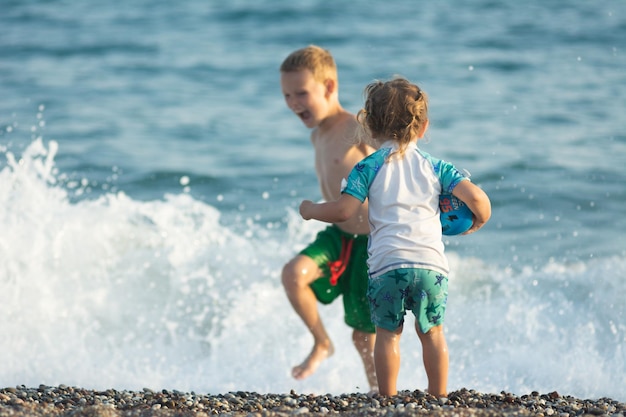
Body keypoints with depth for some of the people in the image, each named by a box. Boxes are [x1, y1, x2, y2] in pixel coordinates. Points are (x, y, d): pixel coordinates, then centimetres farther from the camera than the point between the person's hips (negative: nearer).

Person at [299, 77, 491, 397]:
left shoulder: (368, 167, 5)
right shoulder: (435, 166, 11)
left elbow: (343, 210, -5)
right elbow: (475, 196, 1)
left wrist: (310, 210, 14)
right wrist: (478, 221, 23)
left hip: (387, 263, -2)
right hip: (431, 262, 2)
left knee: (388, 333, 9)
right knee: (432, 332, 15)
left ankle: (387, 398, 9)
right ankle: (439, 397, 18)